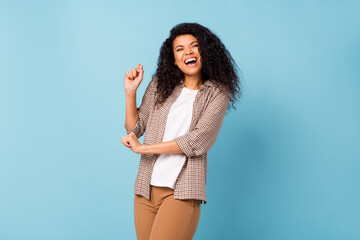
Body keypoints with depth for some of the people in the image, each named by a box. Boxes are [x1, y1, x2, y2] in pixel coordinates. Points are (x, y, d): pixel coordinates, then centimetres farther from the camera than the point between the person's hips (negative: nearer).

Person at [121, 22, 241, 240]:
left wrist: (143, 148, -8)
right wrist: (130, 92, 0)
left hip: (181, 192, -4)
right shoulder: (159, 85, 11)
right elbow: (134, 129, 13)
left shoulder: (218, 93, 1)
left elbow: (199, 140, -10)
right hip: (146, 188, 4)